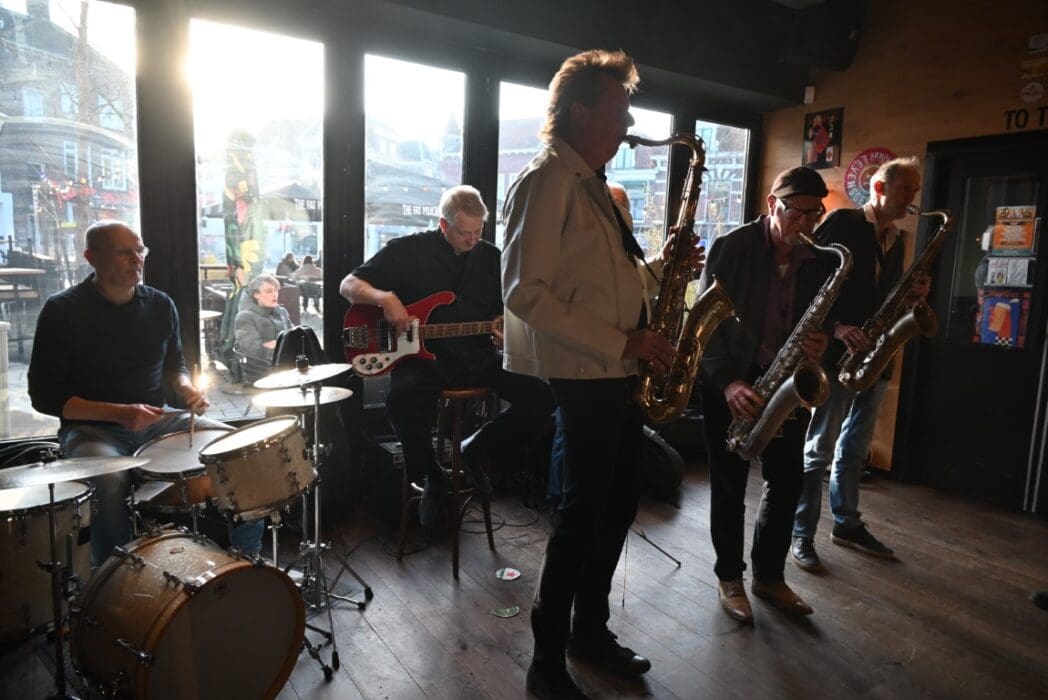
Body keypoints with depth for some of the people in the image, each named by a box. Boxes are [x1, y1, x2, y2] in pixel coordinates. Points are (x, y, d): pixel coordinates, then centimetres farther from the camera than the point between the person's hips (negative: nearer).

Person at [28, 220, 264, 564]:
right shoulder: (62, 311, -10)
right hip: (92, 428, -4)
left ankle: (247, 563, 3)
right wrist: (119, 413, -23)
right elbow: (45, 395, -10)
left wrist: (186, 389, -7)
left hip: (157, 420, 5)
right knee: (110, 481, -37)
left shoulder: (160, 304, 3)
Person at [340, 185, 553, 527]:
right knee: (402, 398, -36)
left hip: (478, 356, 4)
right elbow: (348, 285, 0)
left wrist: (502, 332, -7)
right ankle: (431, 475, -5)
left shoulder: (491, 257, 10)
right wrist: (385, 297, -20)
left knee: (539, 396, -15)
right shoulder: (408, 250, -1)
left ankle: (474, 450, 10)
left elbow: (500, 313, 17)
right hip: (423, 355, -3)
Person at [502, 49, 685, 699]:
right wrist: (620, 343, -22)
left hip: (618, 374, 10)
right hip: (582, 376, -9)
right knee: (584, 513, 0)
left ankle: (591, 630, 35)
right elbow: (525, 291, -22)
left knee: (619, 502, 16)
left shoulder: (594, 184, 17)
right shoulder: (546, 180, -13)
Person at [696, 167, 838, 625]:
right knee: (730, 485, 5)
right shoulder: (731, 247, -9)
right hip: (730, 382, -4)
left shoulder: (822, 262, 3)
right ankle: (729, 577, 23)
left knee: (787, 482, 9)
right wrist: (727, 381, -23)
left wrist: (820, 345, -12)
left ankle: (769, 575, 28)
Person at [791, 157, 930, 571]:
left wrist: (911, 296, -1)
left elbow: (886, 297, 21)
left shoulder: (896, 240, 17)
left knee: (855, 447, 16)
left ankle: (847, 524, 28)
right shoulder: (842, 223, -5)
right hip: (836, 352, -7)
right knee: (819, 447, -2)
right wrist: (837, 327, -23)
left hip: (874, 356, 7)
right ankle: (802, 533, 8)